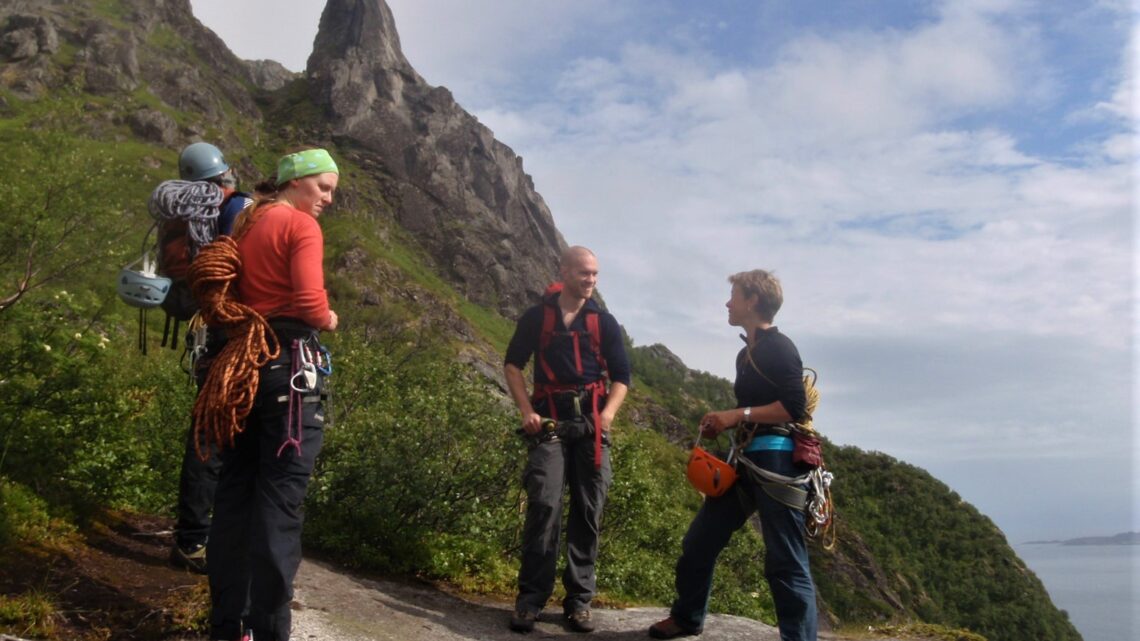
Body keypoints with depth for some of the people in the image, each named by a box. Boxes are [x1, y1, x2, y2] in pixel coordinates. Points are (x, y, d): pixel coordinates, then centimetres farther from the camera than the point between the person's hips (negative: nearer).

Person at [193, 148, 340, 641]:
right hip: (289, 362, -8)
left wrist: (245, 321, 12)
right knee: (280, 499, -4)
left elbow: (207, 272, 13)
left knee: (236, 491, 11)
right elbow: (310, 303, -19)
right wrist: (328, 320, 0)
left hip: (244, 362, 8)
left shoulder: (247, 224, 17)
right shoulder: (302, 226, -7)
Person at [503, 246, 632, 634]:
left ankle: (579, 599, 12)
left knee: (588, 511, 2)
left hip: (591, 425, 2)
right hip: (549, 421, -2)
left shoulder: (604, 321, 10)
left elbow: (621, 375, 10)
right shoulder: (537, 316, 5)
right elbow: (513, 363, 8)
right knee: (544, 505, -12)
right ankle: (531, 598, -3)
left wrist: (608, 413, -7)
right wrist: (526, 411, -4)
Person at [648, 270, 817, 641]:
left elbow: (794, 408, -18)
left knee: (785, 561, -5)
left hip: (776, 461, -10)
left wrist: (737, 415, -16)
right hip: (746, 460, 10)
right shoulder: (746, 353, 19)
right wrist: (724, 423, 10)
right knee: (699, 542, 14)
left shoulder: (779, 347, -10)